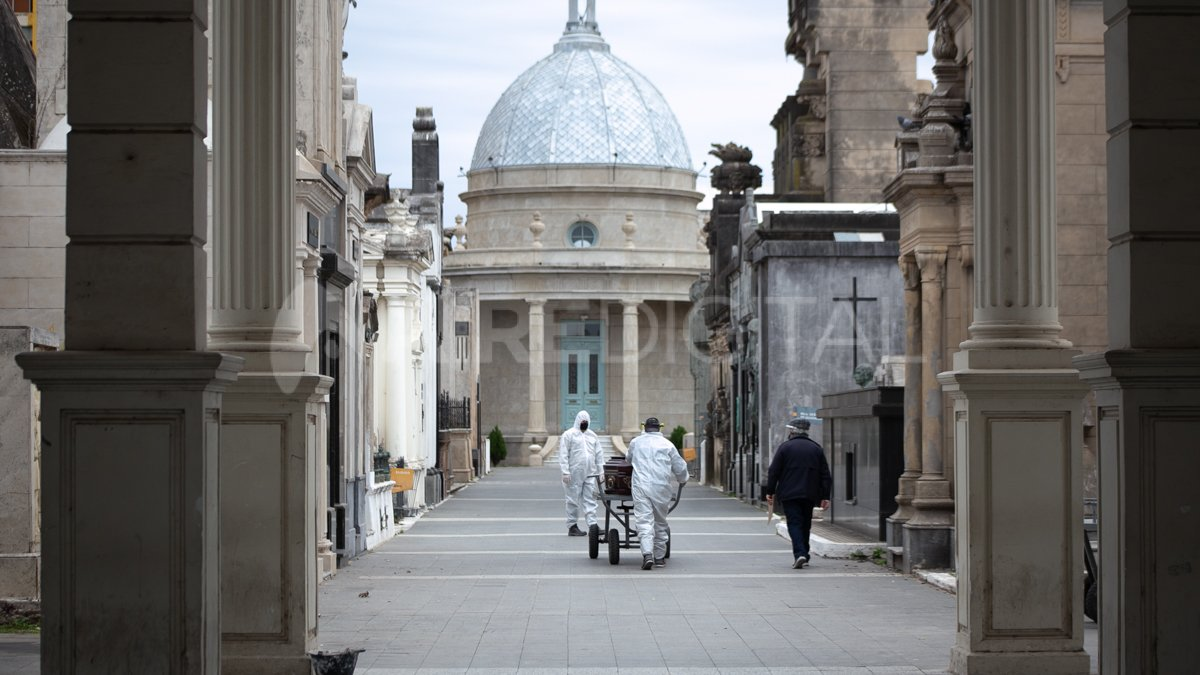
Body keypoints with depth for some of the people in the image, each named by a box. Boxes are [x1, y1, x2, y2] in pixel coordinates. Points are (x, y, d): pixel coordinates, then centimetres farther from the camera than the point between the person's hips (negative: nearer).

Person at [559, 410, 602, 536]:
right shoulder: (569, 435, -2)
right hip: (575, 474, -5)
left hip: (590, 474, 5)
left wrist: (600, 472, 10)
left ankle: (593, 525, -3)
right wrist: (565, 472, -14)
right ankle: (572, 526, 8)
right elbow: (563, 455, -7)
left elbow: (599, 455, 17)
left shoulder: (592, 435, 15)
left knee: (590, 499, 0)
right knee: (573, 500, 1)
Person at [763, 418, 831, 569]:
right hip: (810, 494, 4)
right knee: (805, 525, 16)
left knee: (794, 523, -6)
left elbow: (773, 471, -4)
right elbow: (825, 475, 7)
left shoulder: (785, 447, -3)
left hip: (789, 494, -4)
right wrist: (825, 496, 9)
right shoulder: (816, 449, 8)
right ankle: (804, 556, 20)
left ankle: (799, 554, -23)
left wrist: (770, 492, 4)